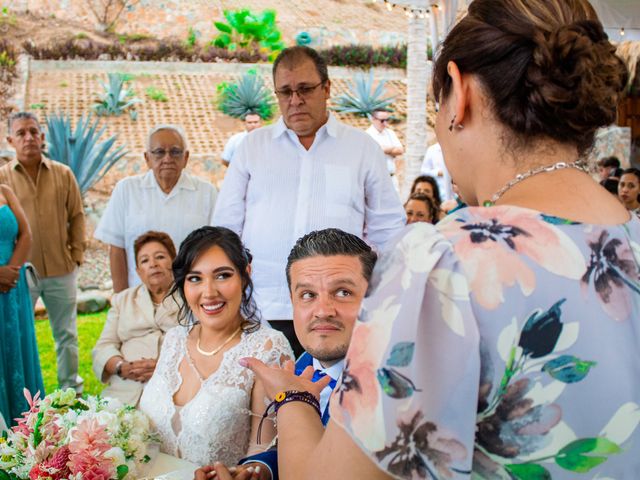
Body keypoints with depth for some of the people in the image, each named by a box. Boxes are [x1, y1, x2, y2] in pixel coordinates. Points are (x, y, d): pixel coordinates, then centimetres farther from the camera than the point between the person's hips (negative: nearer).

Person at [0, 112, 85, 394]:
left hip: (61, 270, 2)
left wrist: (76, 254, 3)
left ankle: (71, 388, 27)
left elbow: (77, 216, 8)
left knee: (66, 333, 13)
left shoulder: (63, 174, 3)